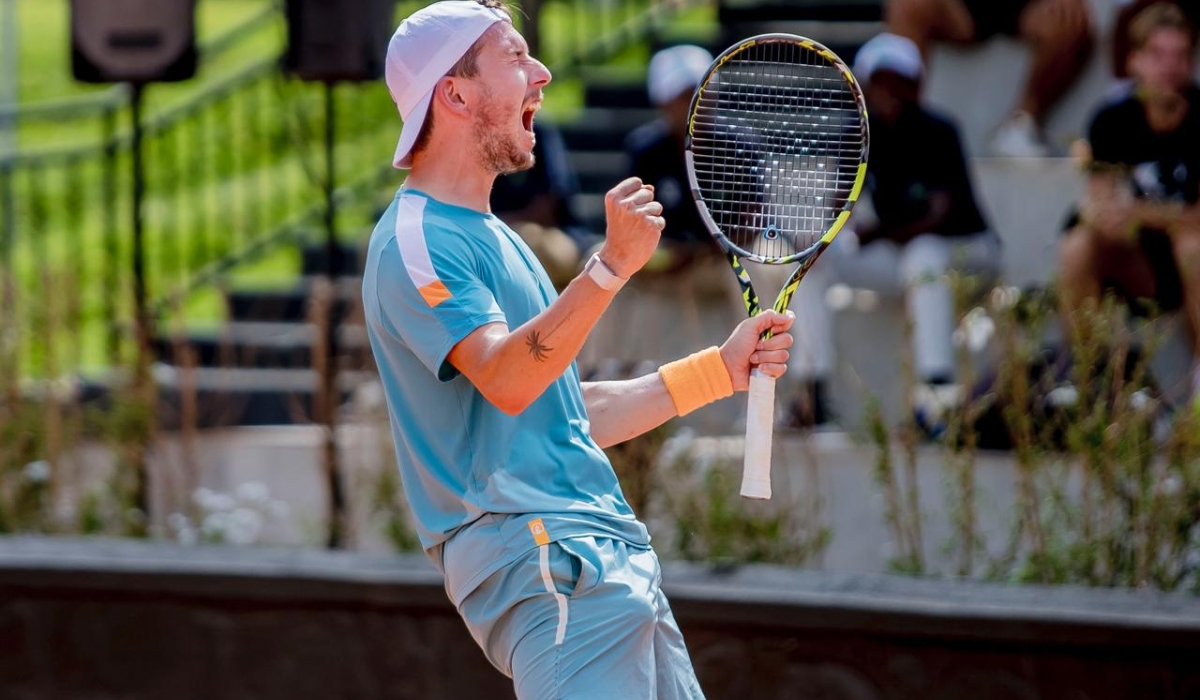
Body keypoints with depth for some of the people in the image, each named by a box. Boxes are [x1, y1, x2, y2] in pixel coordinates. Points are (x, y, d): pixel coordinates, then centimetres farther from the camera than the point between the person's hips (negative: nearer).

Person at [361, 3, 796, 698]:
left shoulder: (495, 239, 24)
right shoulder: (415, 241, -9)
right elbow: (506, 382, -24)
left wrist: (721, 368, 22)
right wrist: (612, 264, -32)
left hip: (616, 554, 10)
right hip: (536, 557, -10)